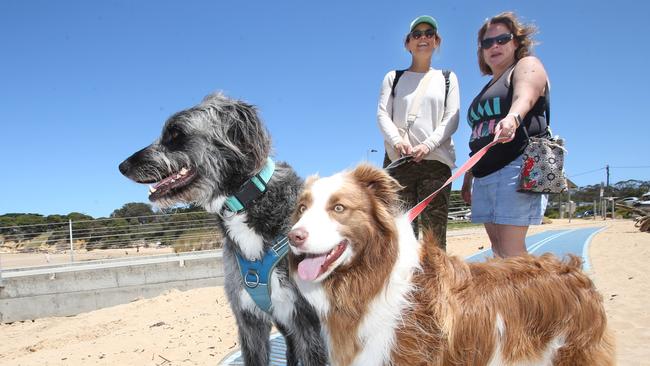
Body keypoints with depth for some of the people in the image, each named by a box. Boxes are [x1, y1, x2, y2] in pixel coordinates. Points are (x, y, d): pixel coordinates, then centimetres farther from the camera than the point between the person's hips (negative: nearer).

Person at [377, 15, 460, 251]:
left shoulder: (447, 78, 19)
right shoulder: (393, 78, 19)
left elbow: (452, 118, 7)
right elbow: (382, 114, 6)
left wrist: (428, 144, -12)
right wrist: (397, 140, -14)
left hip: (435, 161, 0)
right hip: (398, 160, 0)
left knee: (434, 235, -7)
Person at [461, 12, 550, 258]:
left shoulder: (527, 65, 5)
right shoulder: (488, 88, 27)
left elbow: (524, 98, -19)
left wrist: (512, 118, -42)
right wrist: (468, 179, 25)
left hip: (516, 166, -8)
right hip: (485, 173, 8)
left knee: (511, 250, -14)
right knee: (498, 250, 5)